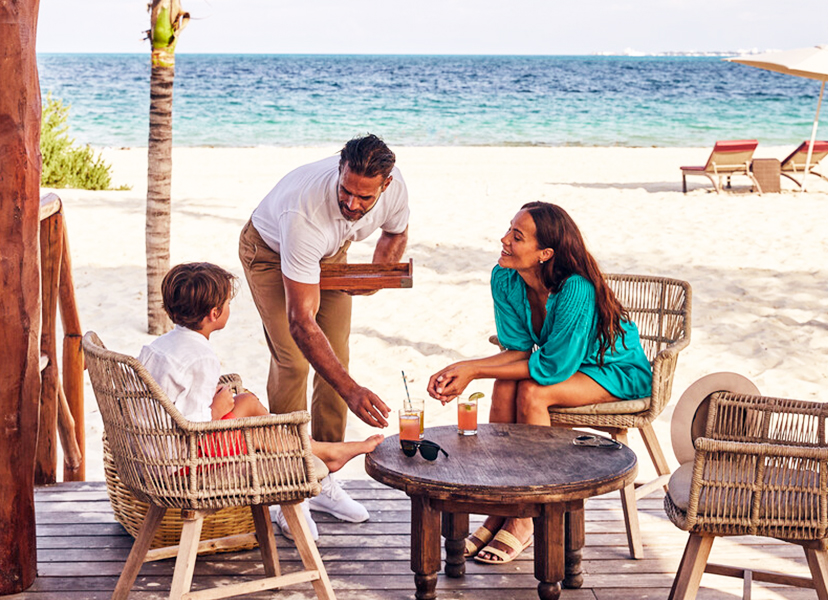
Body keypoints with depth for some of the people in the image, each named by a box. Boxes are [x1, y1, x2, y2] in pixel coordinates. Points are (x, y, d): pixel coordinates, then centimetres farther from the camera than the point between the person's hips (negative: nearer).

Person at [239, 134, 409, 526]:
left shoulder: (394, 188, -29)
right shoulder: (306, 213, -46)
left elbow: (396, 233, 0)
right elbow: (301, 321, -46)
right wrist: (351, 391, -53)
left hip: (331, 252, 5)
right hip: (270, 249, -5)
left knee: (337, 359, -3)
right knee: (293, 361, -18)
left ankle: (323, 480, 8)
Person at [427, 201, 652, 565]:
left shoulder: (576, 290, -34)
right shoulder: (504, 279, -13)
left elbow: (554, 367, -31)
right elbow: (520, 350, -9)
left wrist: (474, 371, -30)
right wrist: (462, 368, -25)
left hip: (618, 372, -6)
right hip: (563, 362, 6)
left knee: (532, 392, -30)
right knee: (505, 386, -23)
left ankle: (522, 521, -18)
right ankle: (499, 510, -16)